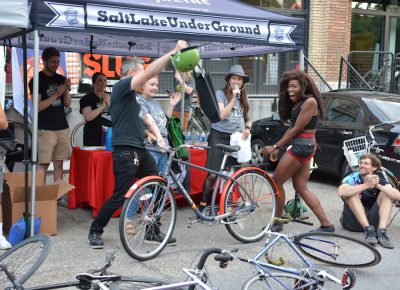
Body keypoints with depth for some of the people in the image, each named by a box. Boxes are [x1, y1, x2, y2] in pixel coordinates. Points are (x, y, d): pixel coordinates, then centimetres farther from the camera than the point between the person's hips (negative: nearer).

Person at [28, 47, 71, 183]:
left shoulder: (61, 79, 11)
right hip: (45, 129, -5)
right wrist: (56, 94, -15)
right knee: (43, 164, -5)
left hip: (62, 127, 5)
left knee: (59, 163, 6)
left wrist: (67, 89, -8)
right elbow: (37, 107, -10)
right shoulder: (37, 80, -3)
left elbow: (68, 104, 10)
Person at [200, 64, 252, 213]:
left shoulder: (243, 97, 14)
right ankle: (203, 204, 1)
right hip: (219, 136, -5)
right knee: (213, 174, -9)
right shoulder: (220, 93, -4)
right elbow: (222, 115, -16)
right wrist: (234, 97, -17)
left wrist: (247, 128, 2)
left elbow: (247, 118, 23)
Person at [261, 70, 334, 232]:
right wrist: (278, 147, 6)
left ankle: (277, 223, 11)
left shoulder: (310, 101, -14)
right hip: (302, 147, 10)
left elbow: (296, 129, -16)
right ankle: (326, 225, 11)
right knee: (301, 188, 9)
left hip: (302, 146, -10)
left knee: (276, 182, -1)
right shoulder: (297, 103, 14)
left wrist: (276, 147, -12)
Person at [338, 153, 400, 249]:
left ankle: (381, 232, -27)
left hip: (373, 221, 2)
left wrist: (378, 185, -31)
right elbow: (341, 191, -33)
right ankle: (368, 230, -31)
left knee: (387, 193, -12)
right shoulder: (353, 177, -9)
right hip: (354, 221, -2)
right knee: (351, 191, -23)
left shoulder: (380, 179, -2)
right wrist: (366, 185, -37)